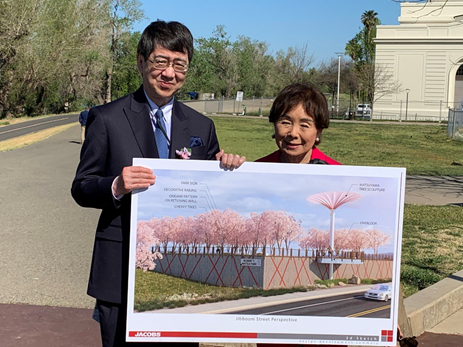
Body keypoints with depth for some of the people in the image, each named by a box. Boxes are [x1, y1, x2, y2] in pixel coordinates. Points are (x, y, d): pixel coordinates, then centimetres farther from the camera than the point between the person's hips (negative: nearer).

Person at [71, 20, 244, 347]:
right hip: (123, 272, -2)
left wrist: (227, 169, -9)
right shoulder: (107, 119, -2)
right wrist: (116, 186, -21)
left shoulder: (202, 127, 8)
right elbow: (81, 188, -1)